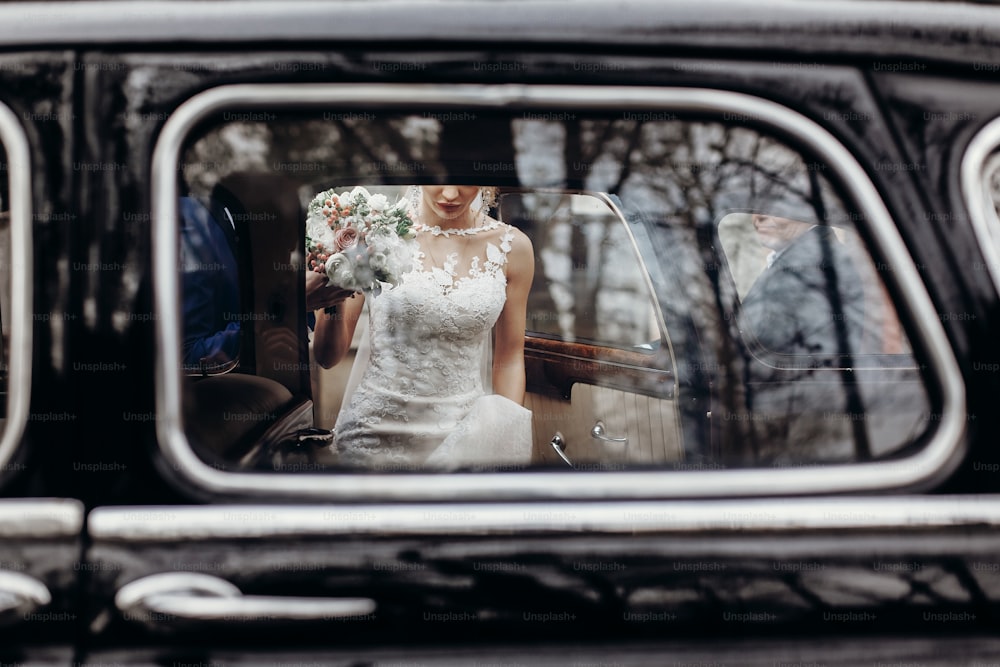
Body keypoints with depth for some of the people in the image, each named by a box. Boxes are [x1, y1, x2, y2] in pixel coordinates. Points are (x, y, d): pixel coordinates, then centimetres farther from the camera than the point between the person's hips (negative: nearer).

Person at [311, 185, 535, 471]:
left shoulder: (511, 246, 0)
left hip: (464, 434, 2)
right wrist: (332, 305, -23)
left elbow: (509, 358, 11)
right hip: (377, 434, -2)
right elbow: (328, 357, -2)